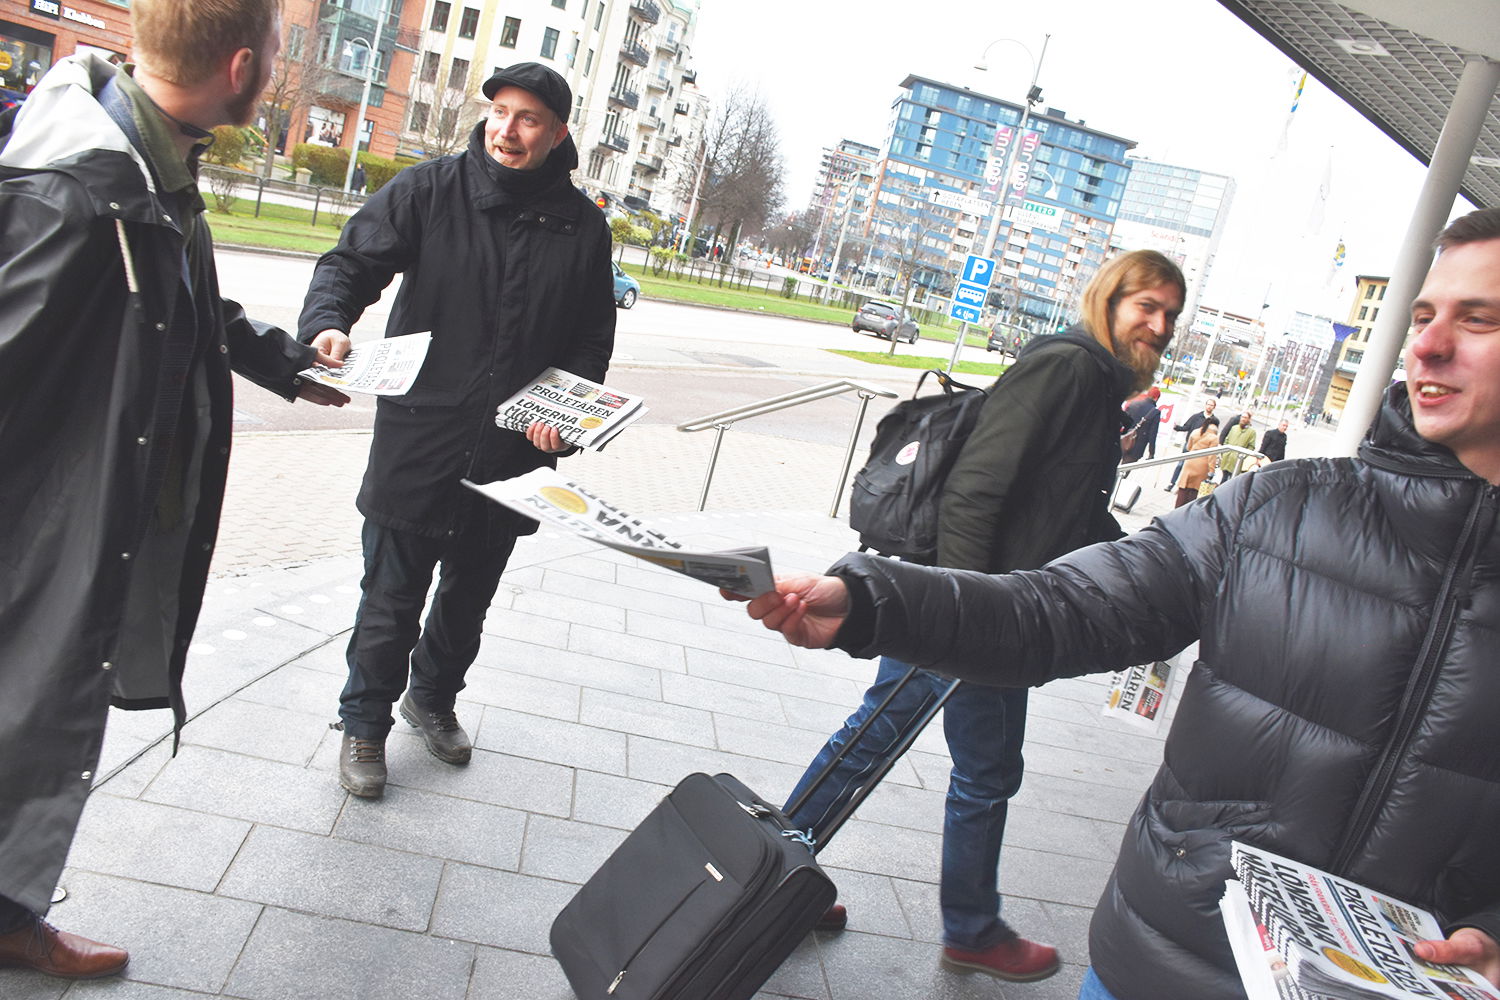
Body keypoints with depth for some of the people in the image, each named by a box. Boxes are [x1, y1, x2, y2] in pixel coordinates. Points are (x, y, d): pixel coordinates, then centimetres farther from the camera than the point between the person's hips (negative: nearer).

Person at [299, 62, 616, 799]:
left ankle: (433, 697, 48)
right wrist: (326, 322, -25)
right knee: (391, 602, 7)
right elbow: (353, 260, -4)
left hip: (510, 456, 3)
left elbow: (592, 339, 8)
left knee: (469, 598, 22)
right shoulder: (429, 190, -5)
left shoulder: (581, 225, 2)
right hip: (417, 443, -3)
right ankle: (364, 723, 32)